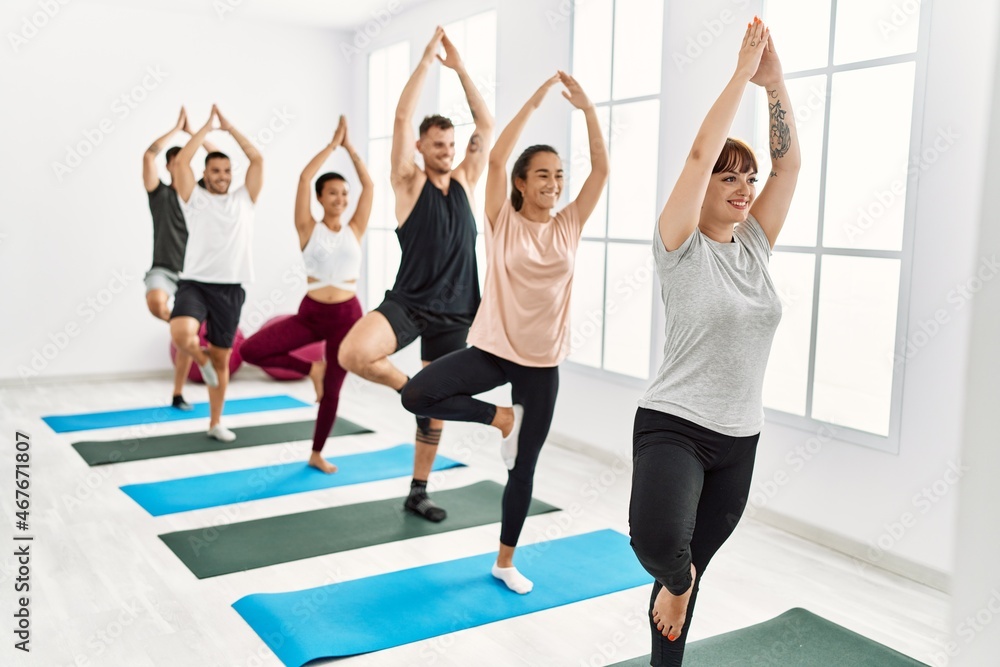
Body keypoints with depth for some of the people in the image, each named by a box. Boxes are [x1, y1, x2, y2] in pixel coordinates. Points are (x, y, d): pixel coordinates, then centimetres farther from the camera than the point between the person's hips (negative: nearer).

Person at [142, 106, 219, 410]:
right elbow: (148, 156, -15)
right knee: (156, 302, -39)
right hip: (163, 269, -3)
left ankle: (178, 395, 17)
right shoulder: (160, 192, 1)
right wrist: (176, 128, -9)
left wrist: (192, 131, -2)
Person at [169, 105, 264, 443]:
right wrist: (207, 126, 0)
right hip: (195, 284, -2)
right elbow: (181, 161, -6)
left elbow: (257, 159, 3)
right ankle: (202, 360, 5)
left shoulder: (243, 199, 10)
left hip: (230, 289, 3)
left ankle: (215, 422, 25)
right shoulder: (195, 199, 5)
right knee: (182, 333, -32)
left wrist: (229, 127, 5)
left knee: (222, 358, 10)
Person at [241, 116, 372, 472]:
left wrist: (349, 147, -1)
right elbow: (303, 178, -10)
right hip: (310, 313, 0)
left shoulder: (355, 230, 4)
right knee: (250, 350, -15)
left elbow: (369, 185, -1)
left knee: (333, 390, 8)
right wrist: (332, 144, -6)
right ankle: (312, 369, 9)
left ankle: (317, 455, 29)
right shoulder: (308, 229, -1)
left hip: (347, 316, 1)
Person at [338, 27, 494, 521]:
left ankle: (418, 492, 26)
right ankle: (406, 387, 0)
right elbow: (402, 117, -10)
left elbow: (486, 124, 7)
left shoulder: (465, 182, 11)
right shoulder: (409, 183, -1)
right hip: (408, 303, -3)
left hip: (454, 311, 4)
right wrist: (428, 58, -7)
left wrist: (460, 68, 4)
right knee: (353, 355, -31)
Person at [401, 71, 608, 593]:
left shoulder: (568, 226, 3)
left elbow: (602, 168, -6)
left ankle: (505, 562, 30)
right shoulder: (502, 221, -5)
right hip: (492, 347, -2)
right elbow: (496, 158, -18)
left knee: (524, 467, 10)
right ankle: (501, 418, 0)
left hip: (542, 362, 2)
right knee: (416, 394, -24)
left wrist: (587, 108, -15)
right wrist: (534, 101, -19)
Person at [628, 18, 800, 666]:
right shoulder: (682, 247, -9)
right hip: (673, 427, -6)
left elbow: (790, 161, 1)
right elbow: (700, 153, -19)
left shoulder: (755, 245, 7)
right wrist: (743, 71, -15)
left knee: (691, 565, 17)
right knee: (659, 545, -32)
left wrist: (776, 83, -7)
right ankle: (676, 580, 4)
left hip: (739, 439, 6)